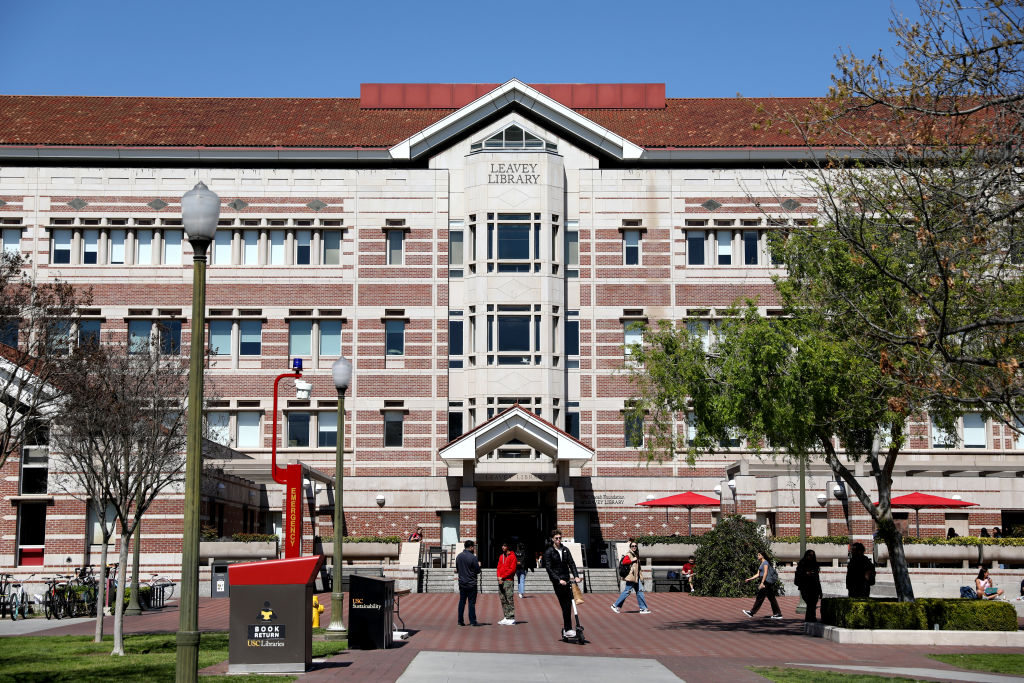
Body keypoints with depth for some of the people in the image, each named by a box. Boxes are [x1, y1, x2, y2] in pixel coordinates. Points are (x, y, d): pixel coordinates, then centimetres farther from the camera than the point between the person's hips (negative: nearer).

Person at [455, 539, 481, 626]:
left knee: (462, 602, 10)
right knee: (472, 602, 0)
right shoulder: (473, 557, -15)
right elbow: (477, 571, -10)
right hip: (471, 583, -6)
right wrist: (478, 565, 8)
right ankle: (472, 621, 2)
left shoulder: (459, 556, 5)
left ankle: (460, 621, 11)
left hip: (462, 583, 6)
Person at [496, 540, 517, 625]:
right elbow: (499, 568, 17)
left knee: (509, 600, -9)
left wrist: (502, 577, -11)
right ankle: (506, 617, 13)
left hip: (508, 581, -7)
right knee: (503, 600, 8)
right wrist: (499, 577, -1)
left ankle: (511, 619, -9)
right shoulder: (501, 556, 17)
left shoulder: (512, 556, -4)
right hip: (501, 581, 7)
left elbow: (512, 569, -10)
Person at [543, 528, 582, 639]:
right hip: (557, 582, -5)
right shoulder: (549, 552, -3)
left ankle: (566, 628, 12)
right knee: (565, 606, -10)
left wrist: (576, 576, -9)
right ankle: (568, 629, -8)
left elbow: (571, 563, 7)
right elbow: (549, 569, -9)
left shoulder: (565, 550, 13)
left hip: (566, 580, 5)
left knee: (568, 605, 2)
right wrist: (559, 580, -19)